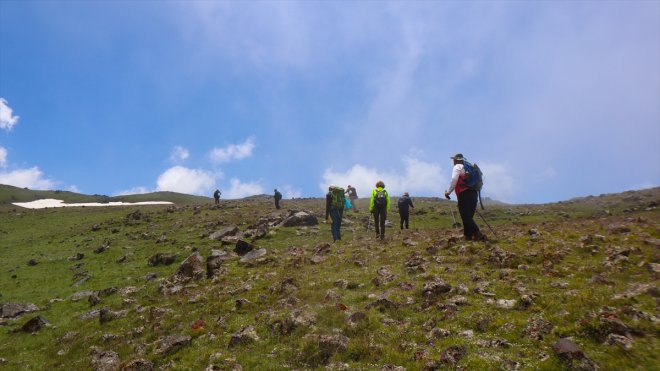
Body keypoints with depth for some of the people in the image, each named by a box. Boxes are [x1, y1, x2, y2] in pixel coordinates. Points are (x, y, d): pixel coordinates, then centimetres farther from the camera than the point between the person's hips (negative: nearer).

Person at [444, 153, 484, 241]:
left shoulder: (457, 167, 3)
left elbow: (454, 180, -14)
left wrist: (448, 191, -9)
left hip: (464, 194, -8)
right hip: (473, 193, 8)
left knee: (465, 216, -9)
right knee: (469, 216, 12)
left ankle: (477, 234, -19)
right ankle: (468, 235, 11)